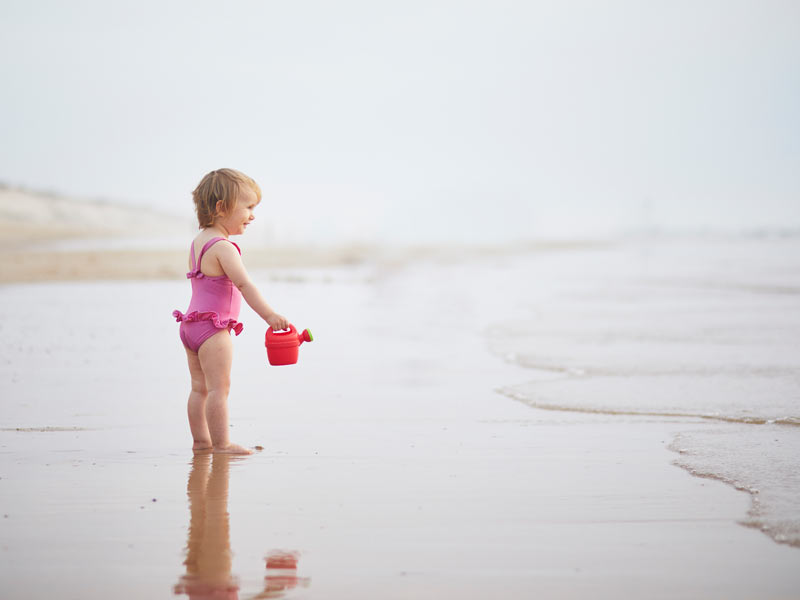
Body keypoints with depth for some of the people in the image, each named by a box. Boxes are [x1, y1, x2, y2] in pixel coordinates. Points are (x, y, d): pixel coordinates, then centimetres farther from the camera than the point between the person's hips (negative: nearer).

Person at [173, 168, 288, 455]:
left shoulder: (198, 241, 12)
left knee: (199, 387, 14)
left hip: (192, 323, 10)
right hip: (213, 328, -10)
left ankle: (200, 440, 19)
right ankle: (221, 444, -5)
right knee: (219, 388, -7)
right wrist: (269, 315, -31)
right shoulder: (222, 247, -19)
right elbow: (244, 284, -27)